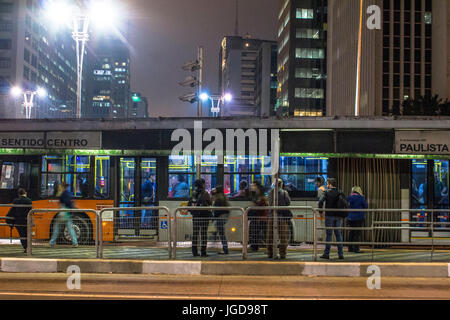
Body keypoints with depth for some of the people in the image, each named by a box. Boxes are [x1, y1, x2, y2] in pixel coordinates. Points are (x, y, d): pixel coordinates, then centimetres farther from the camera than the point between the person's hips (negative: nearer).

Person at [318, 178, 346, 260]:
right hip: (339, 216, 3)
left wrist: (321, 212, -5)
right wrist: (343, 214, 8)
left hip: (329, 215, -3)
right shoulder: (340, 193, 6)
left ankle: (326, 253, 0)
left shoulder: (327, 192, -4)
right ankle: (341, 254, 7)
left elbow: (320, 201, -15)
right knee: (338, 234, 9)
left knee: (329, 234, 1)